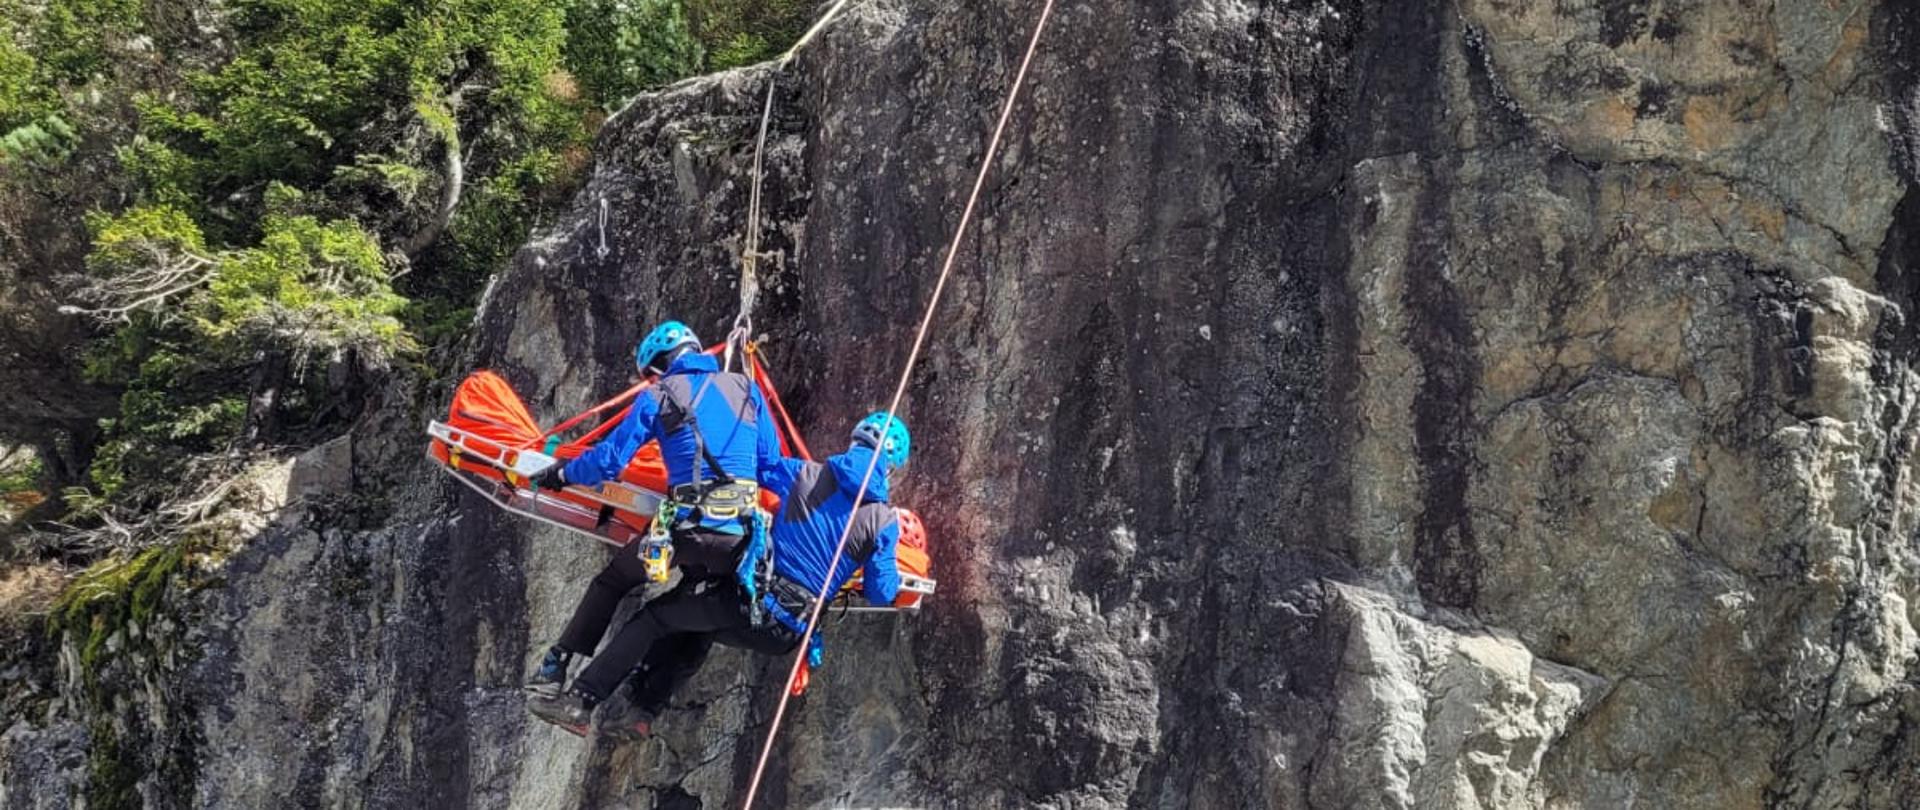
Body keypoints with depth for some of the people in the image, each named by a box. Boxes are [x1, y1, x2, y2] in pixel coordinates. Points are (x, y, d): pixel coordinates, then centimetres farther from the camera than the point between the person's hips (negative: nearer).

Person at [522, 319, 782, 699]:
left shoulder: (658, 398, 2)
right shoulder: (747, 389, 13)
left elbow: (610, 460, 2)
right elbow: (771, 461, 15)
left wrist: (561, 474, 19)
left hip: (688, 529, -3)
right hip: (741, 535, 3)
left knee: (612, 580, 18)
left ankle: (556, 666, 18)